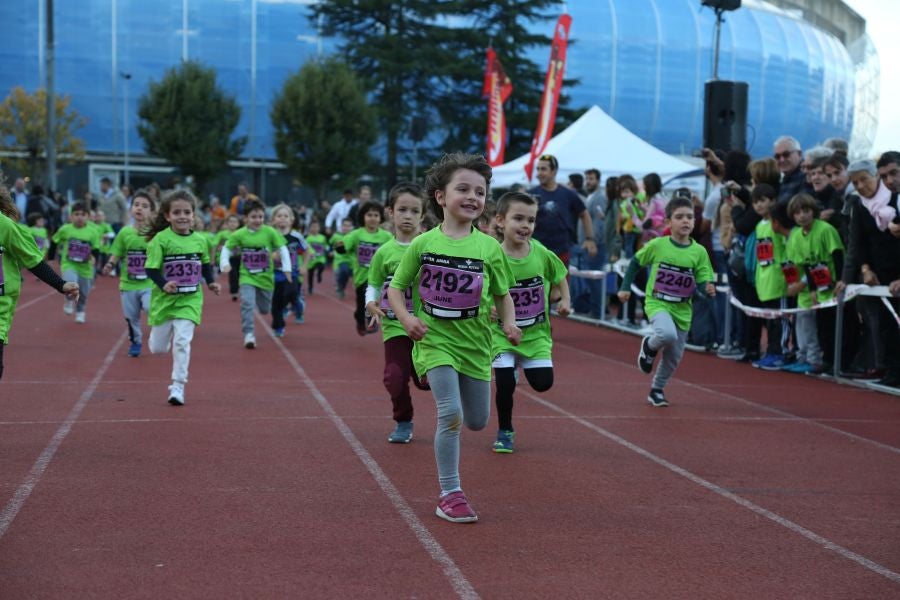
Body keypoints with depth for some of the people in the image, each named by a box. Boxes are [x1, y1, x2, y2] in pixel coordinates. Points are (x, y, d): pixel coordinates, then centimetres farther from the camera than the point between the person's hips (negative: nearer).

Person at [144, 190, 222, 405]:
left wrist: (211, 282, 2)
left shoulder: (199, 240, 1)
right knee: (157, 348, 8)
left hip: (189, 301, 1)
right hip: (164, 300, -1)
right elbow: (150, 268, -14)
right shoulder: (161, 239, -12)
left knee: (182, 342, -13)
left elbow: (205, 264, 17)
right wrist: (163, 284, -30)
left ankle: (178, 387, -3)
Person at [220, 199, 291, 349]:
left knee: (265, 309, 13)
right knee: (247, 303, -22)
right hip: (247, 277, -1)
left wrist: (286, 269, -11)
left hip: (265, 277, 1)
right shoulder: (239, 234, -9)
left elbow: (283, 249, -5)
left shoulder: (270, 232, -10)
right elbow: (226, 248, 2)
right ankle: (249, 334, -16)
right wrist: (225, 263, -14)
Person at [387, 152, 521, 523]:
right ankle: (450, 495, -3)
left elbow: (503, 295, 8)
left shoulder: (489, 247, -2)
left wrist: (509, 323, -11)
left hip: (475, 343, 3)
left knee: (477, 422, 11)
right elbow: (395, 288, 3)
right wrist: (406, 317, -15)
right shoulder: (423, 244, -5)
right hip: (434, 340, -3)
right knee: (451, 416, -15)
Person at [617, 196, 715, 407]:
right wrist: (625, 287, 4)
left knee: (674, 358, 10)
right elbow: (635, 263, 7)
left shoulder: (699, 252, -4)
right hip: (657, 304, -3)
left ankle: (657, 389, 35)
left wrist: (708, 288, -24)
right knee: (667, 334, -33)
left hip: (682, 309, 3)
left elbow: (703, 281, -3)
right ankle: (649, 345, 2)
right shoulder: (657, 245, -7)